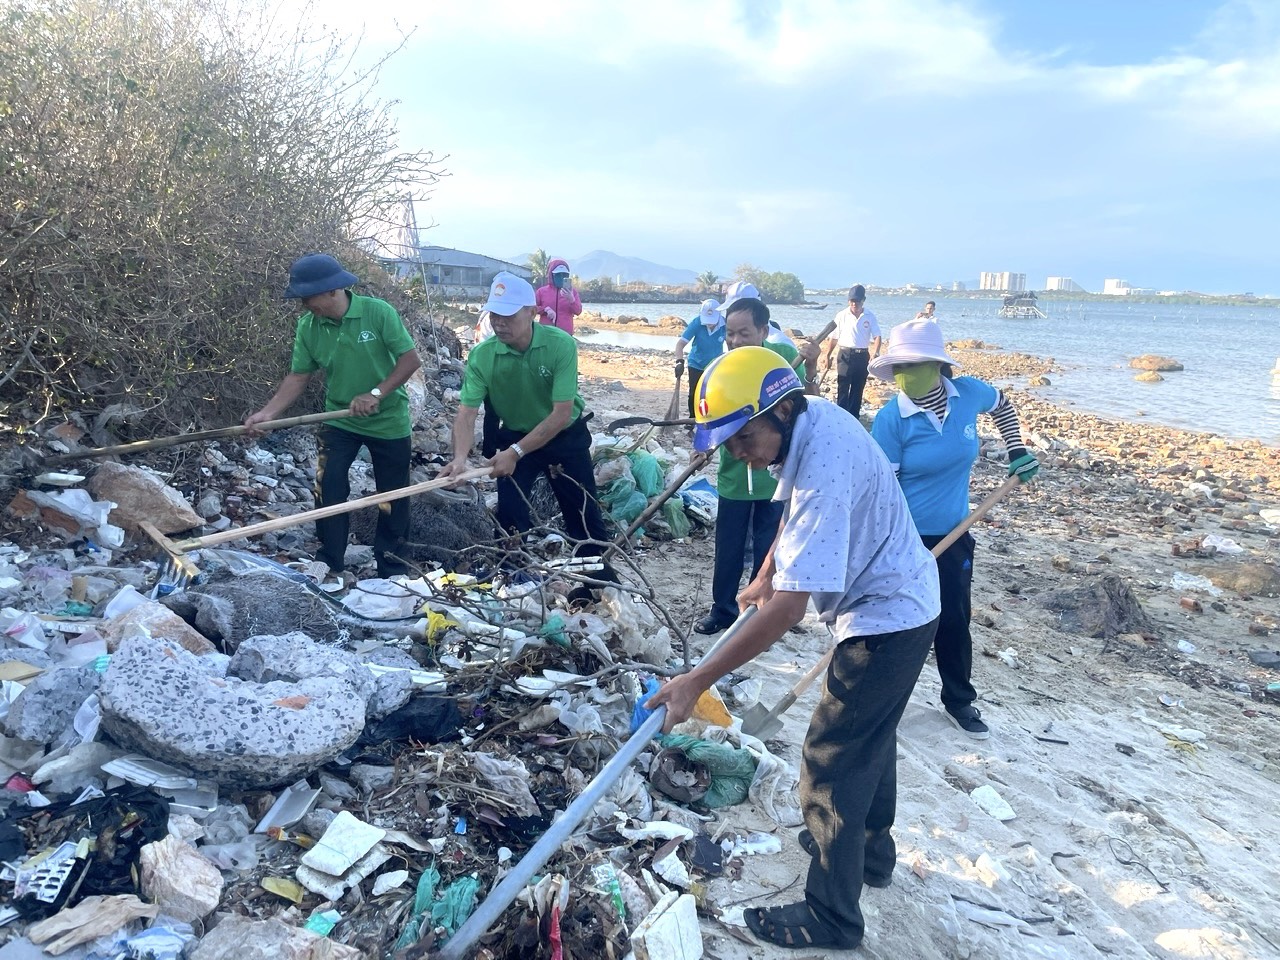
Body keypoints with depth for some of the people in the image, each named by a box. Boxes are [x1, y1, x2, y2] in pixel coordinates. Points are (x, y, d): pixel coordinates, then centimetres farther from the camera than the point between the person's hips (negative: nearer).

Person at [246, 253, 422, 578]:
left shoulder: (378, 312, -20)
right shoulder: (307, 327, -9)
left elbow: (411, 359, -19)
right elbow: (298, 377, -4)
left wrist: (376, 394, -27)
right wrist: (268, 413, -16)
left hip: (388, 420, -2)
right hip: (339, 420, 2)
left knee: (392, 495, 9)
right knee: (328, 487, -6)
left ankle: (390, 563, 27)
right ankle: (329, 564, 9)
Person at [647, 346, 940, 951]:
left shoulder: (823, 470, -35)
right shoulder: (809, 417, -6)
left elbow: (787, 609, -37)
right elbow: (794, 510, 15)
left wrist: (696, 681, -34)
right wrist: (765, 576, 14)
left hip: (886, 620, -10)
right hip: (898, 605, 10)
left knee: (831, 763, -1)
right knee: (869, 737, 26)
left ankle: (830, 918, 16)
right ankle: (871, 852, 48)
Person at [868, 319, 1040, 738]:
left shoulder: (968, 393, -8)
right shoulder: (891, 419, -18)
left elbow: (1002, 405, 18)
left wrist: (1018, 451, 10)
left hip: (952, 534, 4)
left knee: (954, 620, 15)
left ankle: (959, 701, 36)